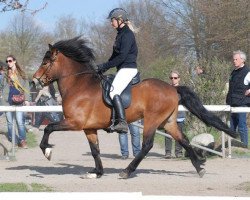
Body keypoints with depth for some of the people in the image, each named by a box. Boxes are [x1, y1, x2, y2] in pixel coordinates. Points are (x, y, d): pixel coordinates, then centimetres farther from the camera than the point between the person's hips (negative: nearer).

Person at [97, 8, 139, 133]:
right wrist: (104, 66, 11)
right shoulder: (121, 34, 17)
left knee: (113, 92, -24)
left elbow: (122, 56, -21)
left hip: (128, 68, -11)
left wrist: (105, 66, -18)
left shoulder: (127, 34, -13)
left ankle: (122, 122, -32)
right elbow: (115, 55, 22)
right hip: (123, 69, 11)